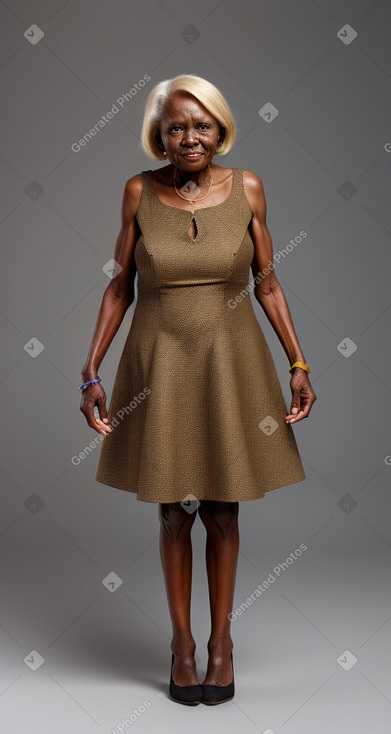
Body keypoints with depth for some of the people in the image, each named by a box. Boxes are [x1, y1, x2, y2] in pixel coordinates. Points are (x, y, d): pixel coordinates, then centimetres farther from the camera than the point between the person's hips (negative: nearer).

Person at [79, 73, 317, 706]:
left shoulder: (247, 188, -2)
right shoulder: (140, 191, -2)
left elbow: (267, 282, 4)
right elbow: (120, 285, 2)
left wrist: (299, 363, -2)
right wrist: (91, 371, -3)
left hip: (231, 363, 0)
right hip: (160, 366, 0)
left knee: (222, 509, 9)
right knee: (174, 511, 8)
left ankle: (221, 637, 27)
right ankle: (182, 639, 26)